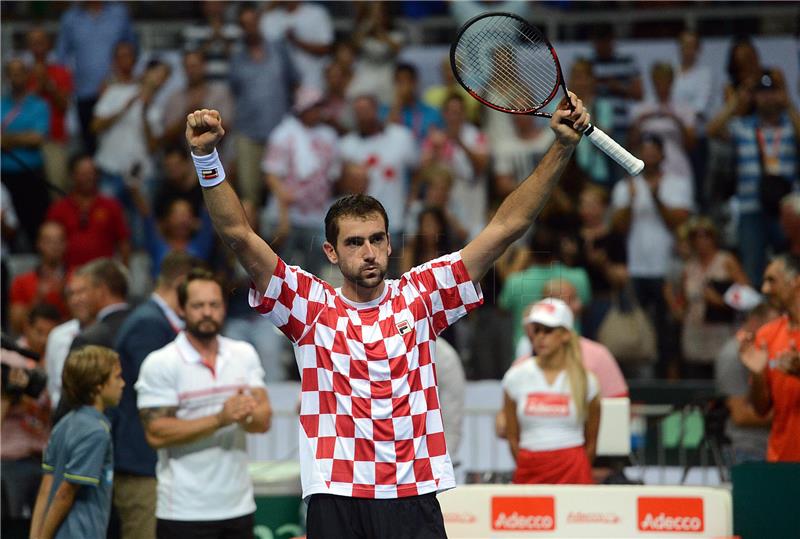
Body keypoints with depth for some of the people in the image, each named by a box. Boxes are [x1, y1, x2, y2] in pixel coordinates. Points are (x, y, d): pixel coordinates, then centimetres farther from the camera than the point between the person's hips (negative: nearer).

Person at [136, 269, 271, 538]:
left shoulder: (244, 354, 10)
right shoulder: (160, 364, -6)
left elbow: (264, 419, 2)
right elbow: (156, 433, -14)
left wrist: (247, 414, -23)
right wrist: (220, 419, -22)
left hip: (238, 507, 5)